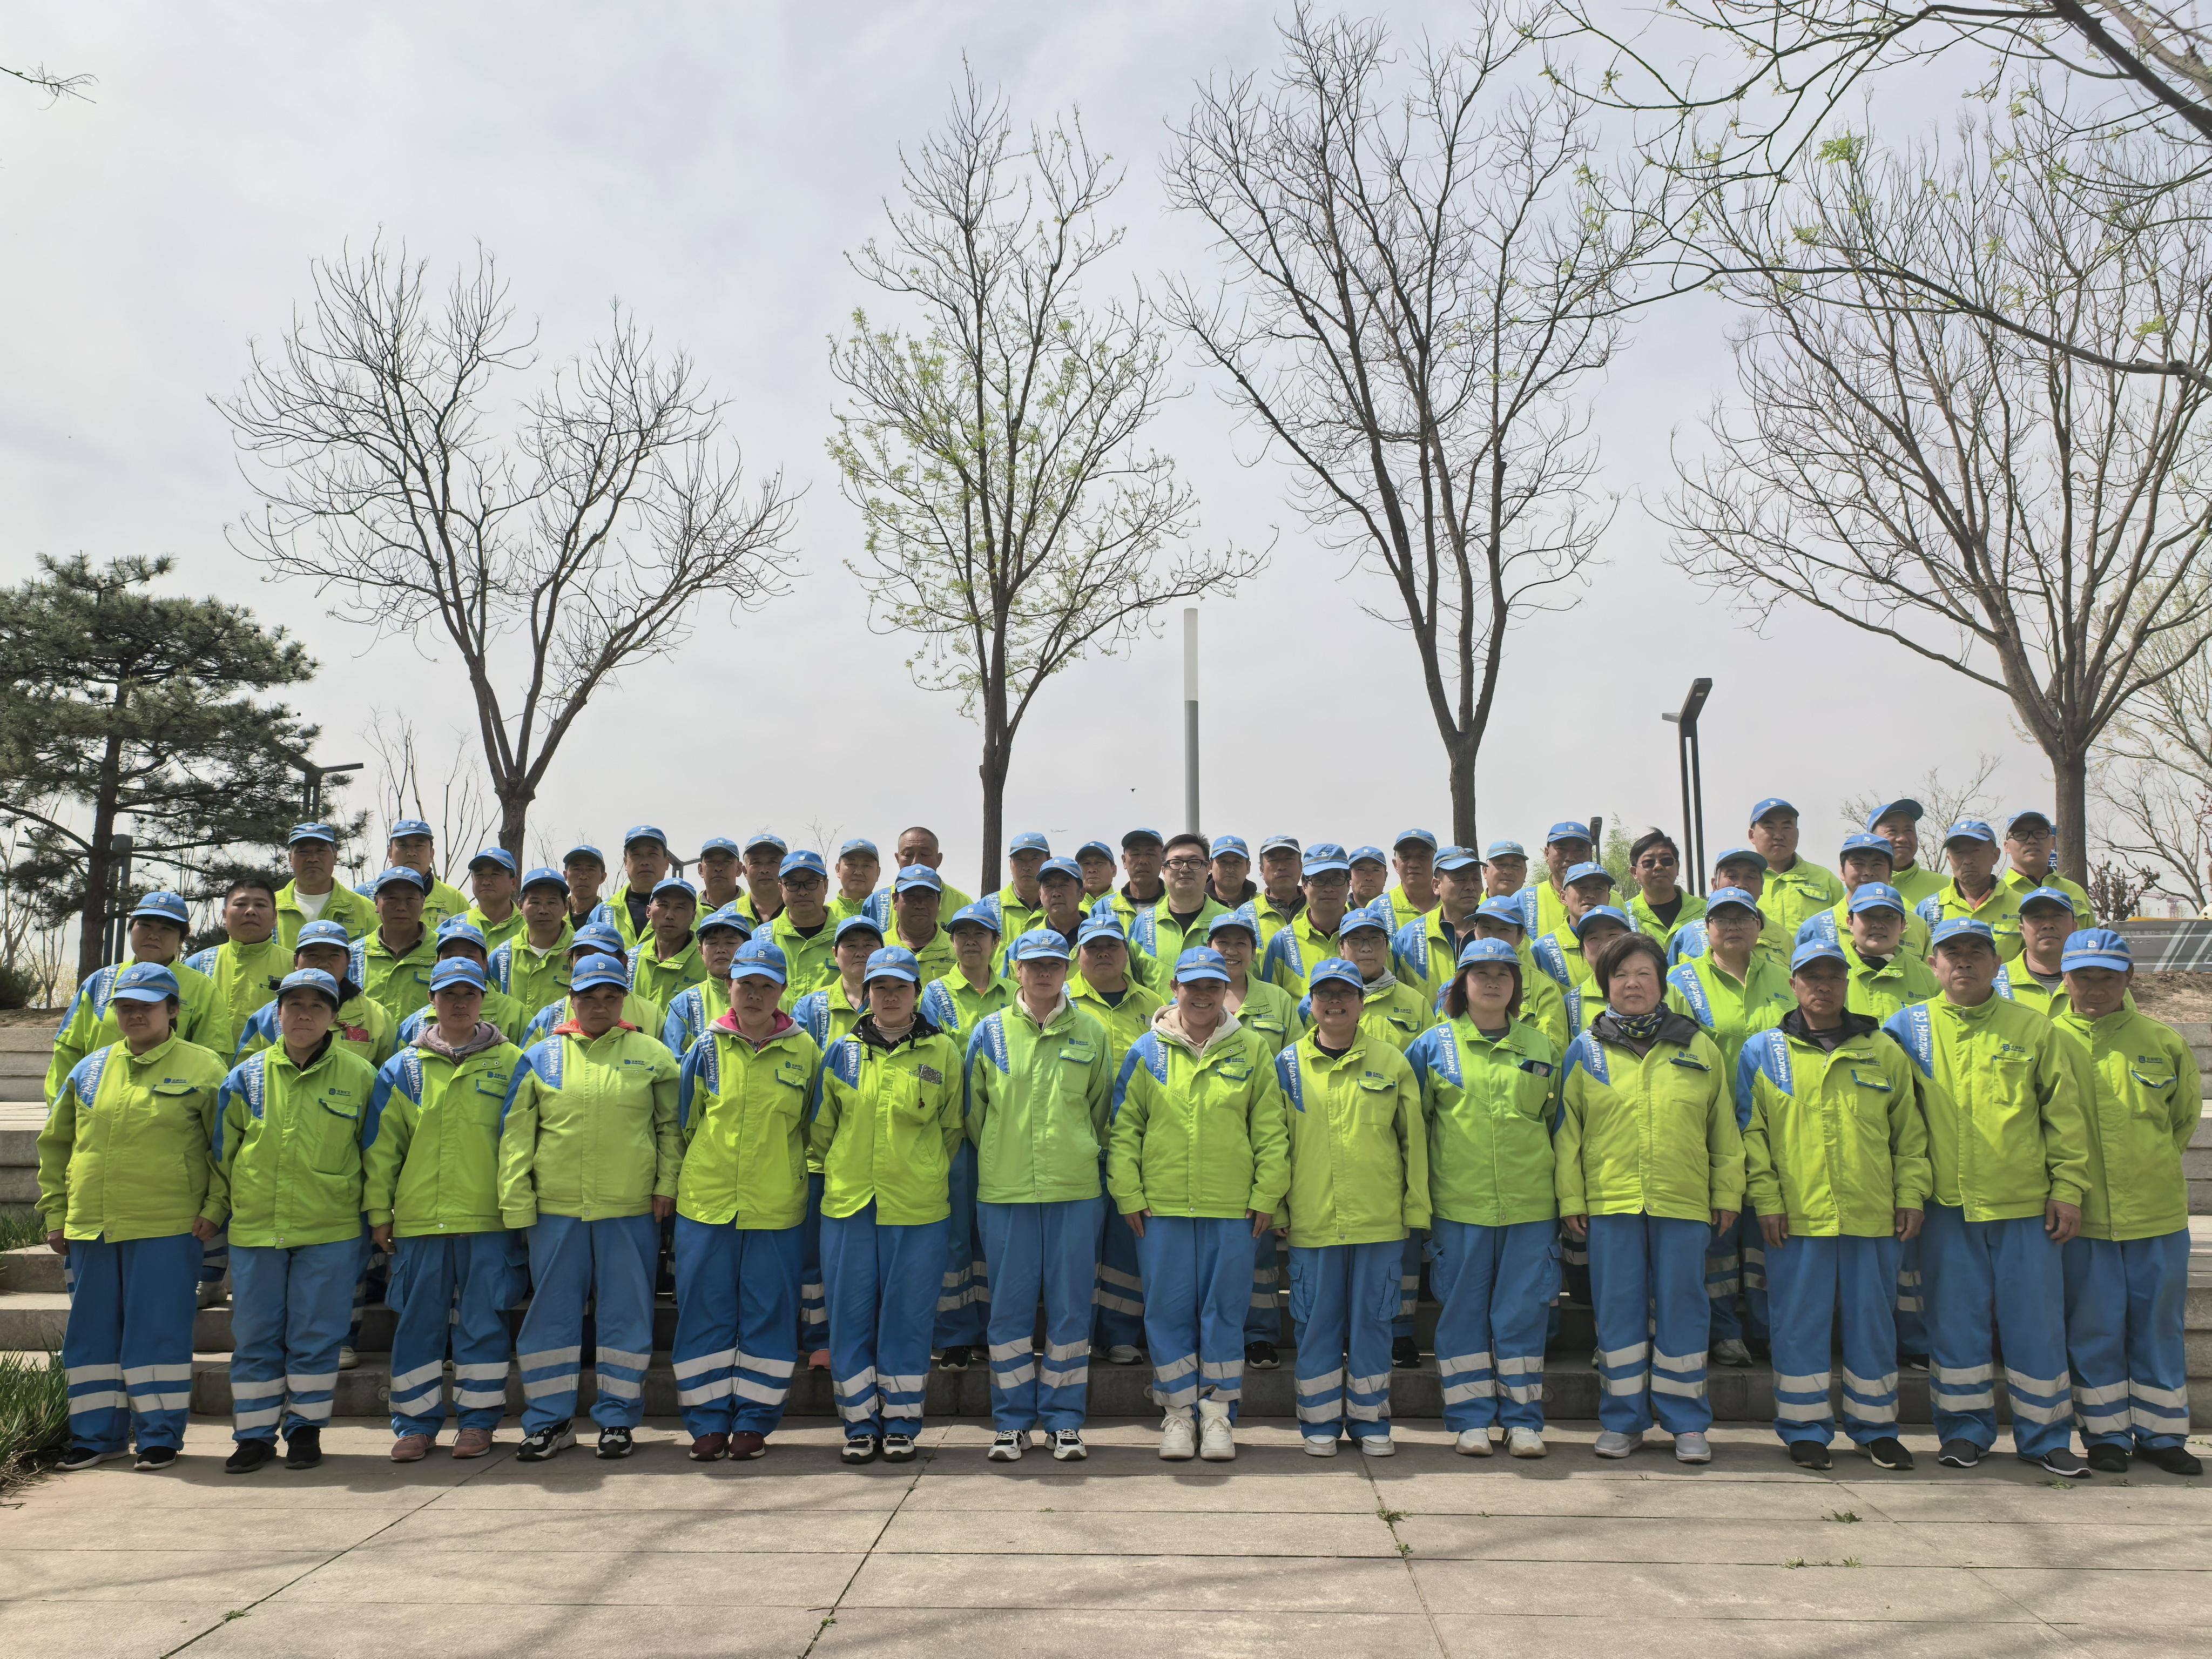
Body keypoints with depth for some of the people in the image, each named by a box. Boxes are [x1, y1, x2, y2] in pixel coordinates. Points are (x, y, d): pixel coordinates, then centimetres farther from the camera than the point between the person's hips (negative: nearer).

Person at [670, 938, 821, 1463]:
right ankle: (708, 1422, 17)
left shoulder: (805, 1052, 2)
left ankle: (753, 1421, 17)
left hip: (777, 1208, -1)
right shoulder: (707, 1048, 3)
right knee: (704, 1312, 6)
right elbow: (686, 1124, 13)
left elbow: (812, 1128, 10)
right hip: (705, 1203, 1)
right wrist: (708, 1172, 12)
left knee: (767, 1313, 5)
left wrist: (787, 1173, 7)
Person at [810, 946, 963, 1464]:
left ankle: (900, 1424, 17)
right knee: (851, 1315, 6)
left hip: (918, 1207, -2)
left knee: (907, 1315, 4)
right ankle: (861, 1424, 18)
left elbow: (952, 1128, 11)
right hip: (848, 1205, 2)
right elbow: (821, 1128, 15)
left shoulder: (942, 1053, 2)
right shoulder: (842, 1052, 7)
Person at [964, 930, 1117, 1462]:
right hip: (1004, 1194, 0)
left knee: (1070, 1308, 4)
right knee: (1010, 1308, 5)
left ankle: (1065, 1419, 16)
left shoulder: (1090, 1034, 6)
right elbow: (972, 1113, 11)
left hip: (1076, 1193, 0)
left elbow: (1101, 1111, 14)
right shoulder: (990, 1033, 4)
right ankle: (1012, 1421, 16)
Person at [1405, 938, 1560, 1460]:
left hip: (1529, 1206, 1)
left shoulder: (1540, 1048, 9)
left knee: (1523, 1311, 4)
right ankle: (1470, 1420, 14)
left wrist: (1564, 1197, 10)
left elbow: (1556, 1123, 15)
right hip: (1457, 1204, -1)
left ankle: (1523, 1419, 15)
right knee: (1462, 1310, 4)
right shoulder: (1434, 1045, 3)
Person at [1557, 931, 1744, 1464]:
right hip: (1610, 1202, 0)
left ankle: (1687, 1424, 18)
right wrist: (1571, 1200, 1)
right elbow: (1568, 1131, 6)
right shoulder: (1586, 1050, 6)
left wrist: (1727, 1195, 8)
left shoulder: (1698, 1048, 8)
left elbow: (1724, 1129, 11)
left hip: (1683, 1202, 0)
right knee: (1617, 1310, 5)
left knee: (1681, 1309, 6)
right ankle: (1622, 1421, 17)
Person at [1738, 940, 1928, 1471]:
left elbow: (1910, 1132, 13)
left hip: (1873, 1216, 2)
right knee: (1800, 1322, 3)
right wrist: (1766, 1199, -5)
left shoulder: (1883, 1052, 10)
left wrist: (1910, 1194, 4)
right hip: (1795, 1216, -2)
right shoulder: (1762, 1051, 4)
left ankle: (1875, 1427, 24)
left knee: (1872, 1320, 10)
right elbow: (1751, 1133, 2)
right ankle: (1805, 1431, 14)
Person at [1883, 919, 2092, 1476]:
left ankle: (2045, 1435, 20)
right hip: (1947, 1206, 0)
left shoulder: (2033, 1029, 4)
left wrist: (2068, 1187, -1)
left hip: (2025, 1204, 0)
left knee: (2035, 1320, 6)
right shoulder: (1909, 1027, 4)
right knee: (1955, 1320, 7)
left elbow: (2065, 1114, 4)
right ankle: (1964, 1429, 20)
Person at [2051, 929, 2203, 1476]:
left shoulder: (2163, 1042, 2)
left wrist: (2152, 1168, 14)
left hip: (2157, 1213, 2)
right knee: (2093, 1329, 6)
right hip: (2082, 1217, -2)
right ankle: (2106, 1436, 18)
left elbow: (2186, 1114, 18)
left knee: (2158, 1327, 11)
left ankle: (2161, 1435, 24)